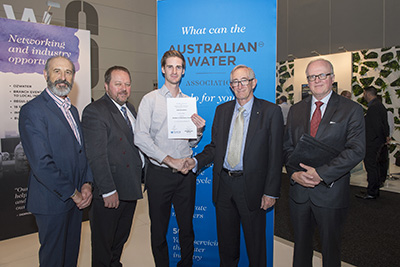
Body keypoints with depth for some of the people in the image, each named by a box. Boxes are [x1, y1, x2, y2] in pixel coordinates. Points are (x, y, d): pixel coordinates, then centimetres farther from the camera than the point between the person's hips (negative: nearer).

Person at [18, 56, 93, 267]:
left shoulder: (72, 110, 12)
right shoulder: (32, 110, -14)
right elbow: (41, 163, -21)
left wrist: (86, 184, -2)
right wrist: (73, 194, -14)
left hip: (76, 199, 7)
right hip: (52, 201, -7)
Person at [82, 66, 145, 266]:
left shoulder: (129, 108, 11)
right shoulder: (94, 111, -15)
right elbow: (96, 156, -20)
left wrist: (142, 176, 11)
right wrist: (108, 190, -21)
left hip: (130, 188, 8)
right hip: (109, 193, -8)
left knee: (121, 238, 24)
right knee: (103, 244, 12)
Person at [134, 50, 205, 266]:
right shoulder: (150, 99, 0)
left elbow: (192, 143, 13)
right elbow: (140, 138, -12)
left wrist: (198, 131, -9)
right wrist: (169, 160, -15)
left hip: (185, 173, 3)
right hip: (159, 173, -3)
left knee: (187, 226, 13)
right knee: (159, 228, 10)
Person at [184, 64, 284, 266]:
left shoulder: (271, 111, -6)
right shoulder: (222, 110, 7)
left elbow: (275, 155, -8)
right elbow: (215, 146, 9)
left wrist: (271, 192, -10)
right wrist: (196, 161, -9)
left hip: (251, 186, -3)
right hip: (223, 185, 4)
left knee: (255, 244, 14)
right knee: (226, 242, 20)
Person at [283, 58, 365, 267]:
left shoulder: (351, 110, -4)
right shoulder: (296, 110, 7)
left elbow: (356, 150, -13)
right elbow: (287, 146, 6)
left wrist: (320, 173, -20)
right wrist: (294, 173, -11)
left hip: (331, 192, -3)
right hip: (299, 190, 3)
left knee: (330, 247, 15)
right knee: (301, 244, 19)